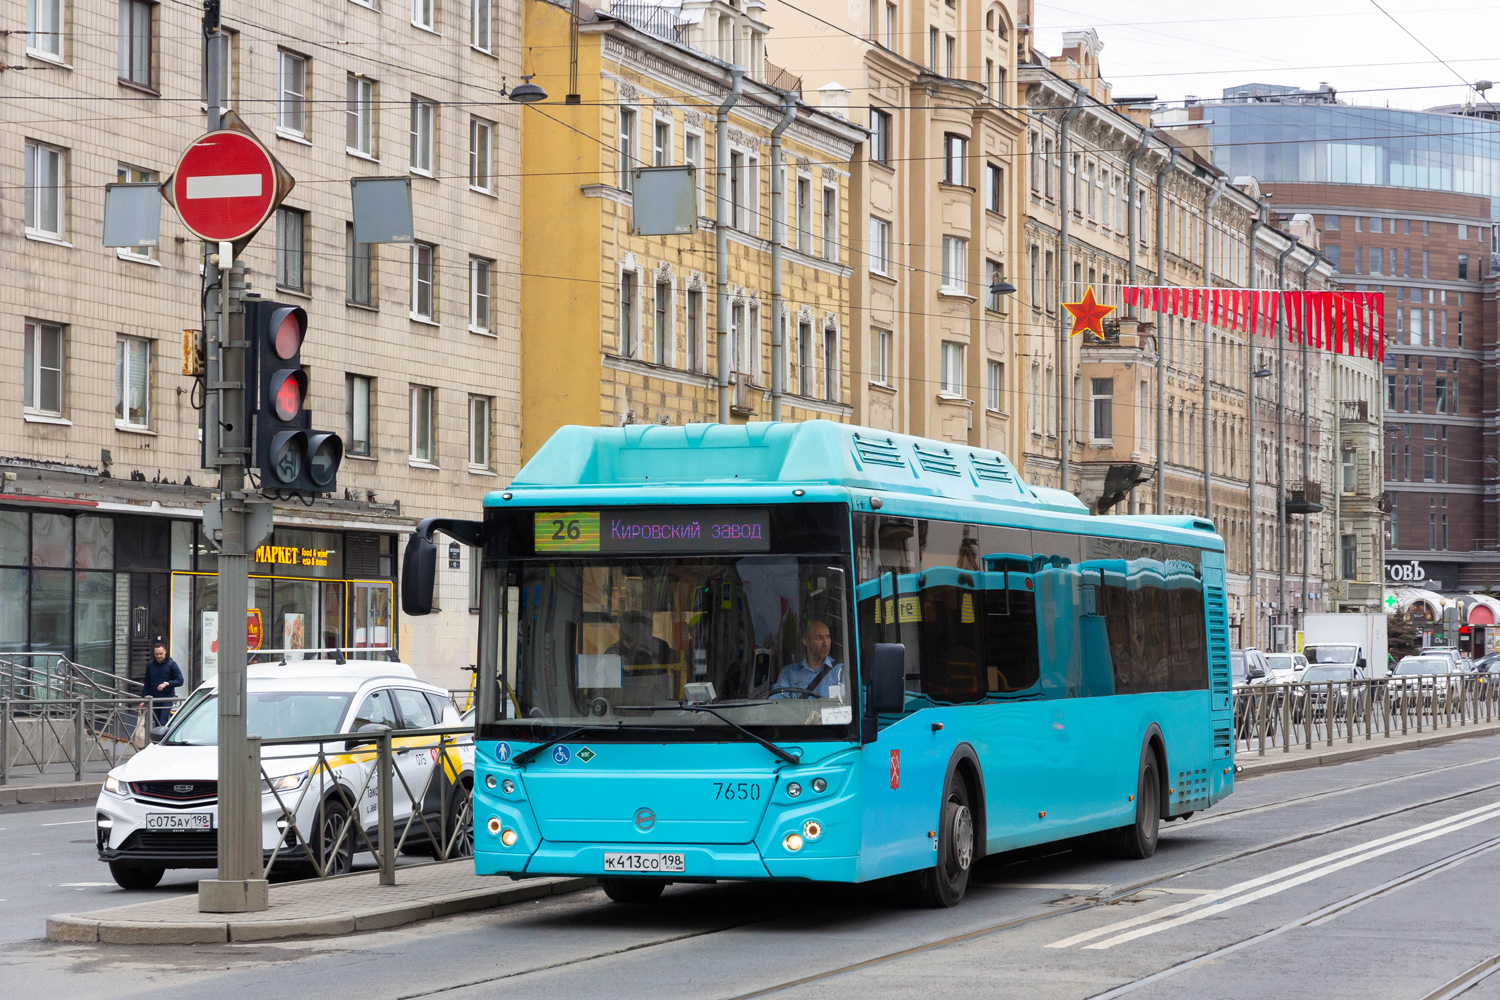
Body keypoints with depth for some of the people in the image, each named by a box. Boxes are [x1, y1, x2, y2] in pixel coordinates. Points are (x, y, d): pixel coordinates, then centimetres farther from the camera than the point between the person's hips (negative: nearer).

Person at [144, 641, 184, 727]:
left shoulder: (171, 664, -4)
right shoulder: (150, 665, 7)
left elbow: (180, 681, -8)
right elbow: (147, 683, 13)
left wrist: (167, 683, -22)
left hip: (167, 699, -4)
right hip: (154, 700, 4)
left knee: (163, 723, -15)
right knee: (157, 724, 7)